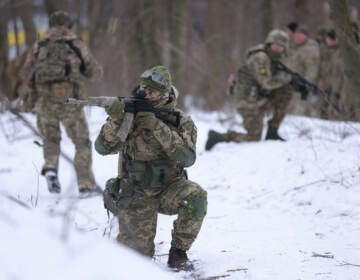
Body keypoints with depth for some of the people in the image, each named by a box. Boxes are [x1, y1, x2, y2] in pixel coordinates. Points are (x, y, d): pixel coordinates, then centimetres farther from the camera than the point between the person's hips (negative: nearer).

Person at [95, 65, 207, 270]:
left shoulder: (181, 121, -9)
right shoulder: (131, 115, -7)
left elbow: (187, 158, -24)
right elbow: (103, 148, -13)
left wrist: (158, 128, -31)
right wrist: (114, 121, -31)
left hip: (168, 190, 0)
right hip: (136, 195, 0)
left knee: (196, 196, -31)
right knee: (140, 252, -11)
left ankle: (178, 253, -12)